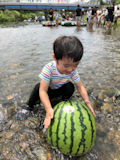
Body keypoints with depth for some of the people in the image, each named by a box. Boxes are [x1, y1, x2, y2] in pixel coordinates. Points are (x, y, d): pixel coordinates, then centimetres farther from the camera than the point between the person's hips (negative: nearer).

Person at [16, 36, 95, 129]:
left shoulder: (73, 71, -28)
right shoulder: (48, 69, -40)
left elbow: (80, 86, -20)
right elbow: (43, 91, -43)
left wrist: (87, 101, -37)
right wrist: (49, 109, -56)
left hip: (60, 90, 3)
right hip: (49, 90, -2)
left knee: (70, 87, -26)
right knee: (38, 87, -31)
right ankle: (29, 106, -6)